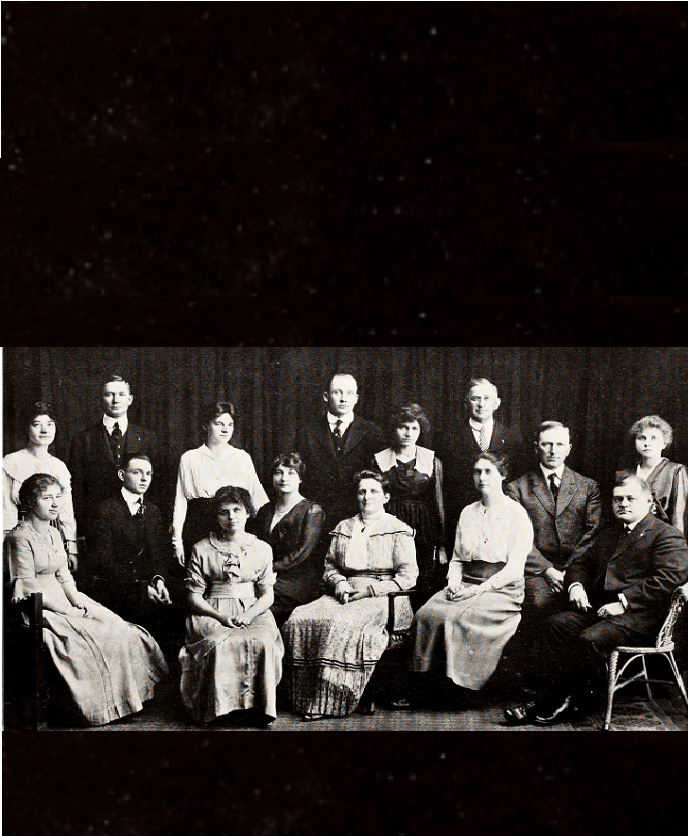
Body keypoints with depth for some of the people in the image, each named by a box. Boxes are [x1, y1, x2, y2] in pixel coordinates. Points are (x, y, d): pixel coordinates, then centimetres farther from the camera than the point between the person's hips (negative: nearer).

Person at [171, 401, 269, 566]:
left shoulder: (243, 458, 11)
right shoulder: (189, 459, 8)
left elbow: (258, 497, 9)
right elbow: (180, 502, 8)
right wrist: (177, 540, 4)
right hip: (198, 528, -1)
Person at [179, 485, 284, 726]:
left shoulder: (262, 549, 11)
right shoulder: (202, 549, 7)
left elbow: (267, 595, 9)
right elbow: (194, 596, 4)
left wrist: (249, 614, -12)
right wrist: (220, 616, -13)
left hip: (252, 612, 1)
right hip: (212, 613, -1)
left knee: (262, 642, -31)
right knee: (219, 644, -34)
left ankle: (261, 706, -19)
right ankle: (215, 706, -21)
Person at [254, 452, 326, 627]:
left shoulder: (312, 510, 0)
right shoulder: (266, 511, 17)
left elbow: (302, 552, -9)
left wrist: (272, 567, -12)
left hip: (301, 584, -5)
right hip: (270, 579, 5)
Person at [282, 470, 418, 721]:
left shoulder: (398, 531, 4)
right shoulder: (343, 528, 20)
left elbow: (408, 576, -3)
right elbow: (330, 565, 24)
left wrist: (369, 589, -11)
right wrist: (338, 583, 1)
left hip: (382, 598, -5)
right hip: (344, 595, 5)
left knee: (342, 624, -35)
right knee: (300, 618, -23)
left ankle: (329, 702, -27)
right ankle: (303, 698, -19)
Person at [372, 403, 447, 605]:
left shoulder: (432, 461, 6)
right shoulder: (380, 461, 6)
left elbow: (438, 505, 7)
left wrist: (442, 547, 3)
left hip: (424, 531, 0)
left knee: (425, 592, -4)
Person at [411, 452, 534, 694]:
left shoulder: (516, 513, -1)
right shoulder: (468, 512, 18)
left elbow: (514, 568, -8)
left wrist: (478, 590, -18)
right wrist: (455, 581, -2)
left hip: (501, 590, -5)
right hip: (466, 584, 5)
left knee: (458, 617, -32)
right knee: (427, 614, -23)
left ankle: (460, 684, -21)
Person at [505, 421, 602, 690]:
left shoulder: (588, 487, 15)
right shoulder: (517, 488, 11)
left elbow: (595, 532, 5)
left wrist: (570, 571, -8)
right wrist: (548, 570, -10)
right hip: (536, 568, -1)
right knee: (538, 602, -31)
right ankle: (535, 675, -15)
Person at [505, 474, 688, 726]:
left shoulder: (668, 535, 0)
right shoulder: (609, 532, 25)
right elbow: (582, 562, 30)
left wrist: (623, 602, -19)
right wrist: (576, 585, 5)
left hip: (640, 616, -8)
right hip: (600, 607, 8)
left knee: (590, 639, -30)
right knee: (558, 624, -17)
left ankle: (547, 703, -21)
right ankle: (568, 702, -20)